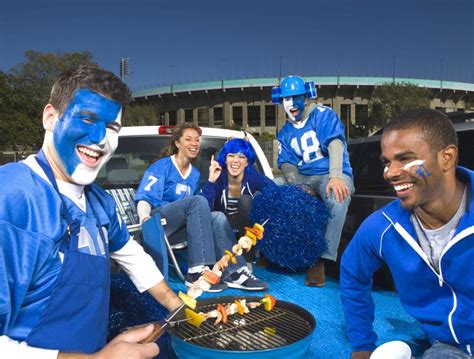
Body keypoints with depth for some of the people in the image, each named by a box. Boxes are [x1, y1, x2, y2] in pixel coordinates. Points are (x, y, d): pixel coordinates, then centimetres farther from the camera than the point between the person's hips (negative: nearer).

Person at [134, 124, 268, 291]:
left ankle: (234, 273, -33)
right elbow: (145, 198, -10)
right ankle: (197, 271, -40)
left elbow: (197, 209, 20)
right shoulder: (162, 166, -1)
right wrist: (145, 218, -31)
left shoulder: (195, 174, 17)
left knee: (218, 217, -22)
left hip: (181, 226, 6)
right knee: (198, 201, -32)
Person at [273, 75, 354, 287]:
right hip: (305, 179, 5)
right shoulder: (285, 133, 15)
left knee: (338, 200, -38)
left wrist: (335, 177, -33)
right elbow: (287, 164, 6)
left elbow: (335, 144, -16)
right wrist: (299, 187, -15)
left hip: (333, 175, -5)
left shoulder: (323, 115, -1)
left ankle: (320, 260, -33)